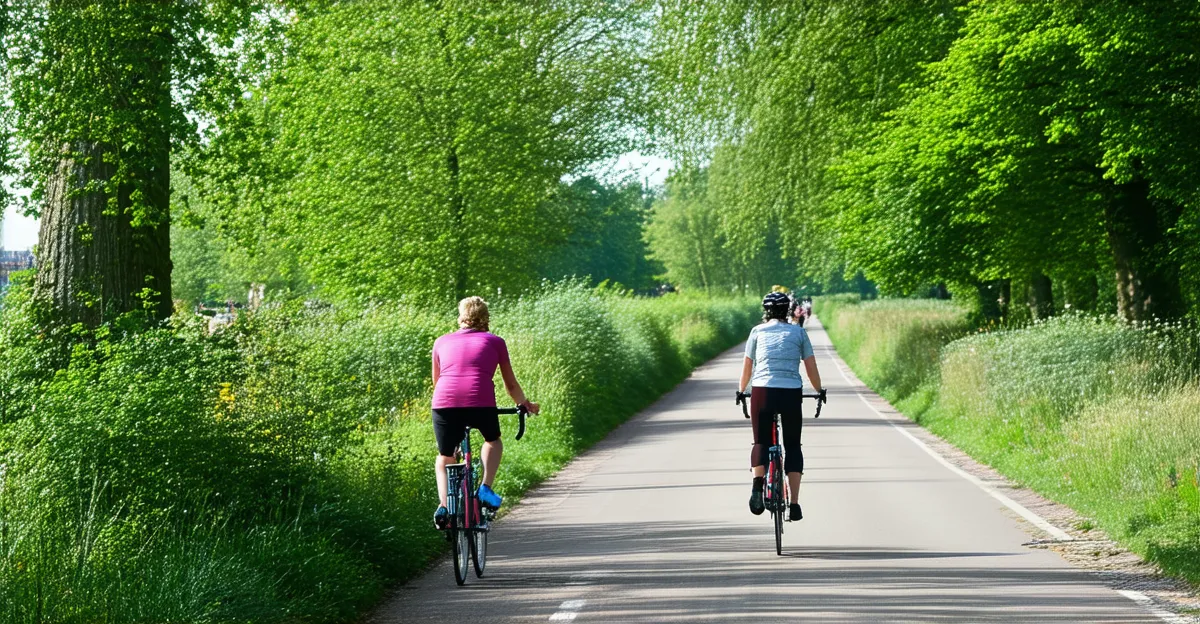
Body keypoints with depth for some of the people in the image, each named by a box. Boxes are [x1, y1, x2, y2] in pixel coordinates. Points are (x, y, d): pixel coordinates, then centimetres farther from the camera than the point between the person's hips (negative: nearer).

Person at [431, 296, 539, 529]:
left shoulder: (442, 342, 23)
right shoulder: (495, 342, 19)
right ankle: (486, 488, 10)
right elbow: (511, 384, 25)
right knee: (493, 441, 30)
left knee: (445, 458, 23)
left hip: (444, 404, 1)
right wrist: (526, 404, 43)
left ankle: (443, 505, 2)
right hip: (481, 403, -1)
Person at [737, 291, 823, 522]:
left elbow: (747, 367, 16)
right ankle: (794, 504, 4)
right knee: (792, 446, 12)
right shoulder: (798, 332, 13)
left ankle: (757, 482, -15)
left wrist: (741, 391, 32)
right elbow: (811, 367, 11)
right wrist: (820, 391, 27)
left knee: (761, 442, 14)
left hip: (762, 391, 0)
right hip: (792, 393, 0)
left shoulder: (757, 332, 13)